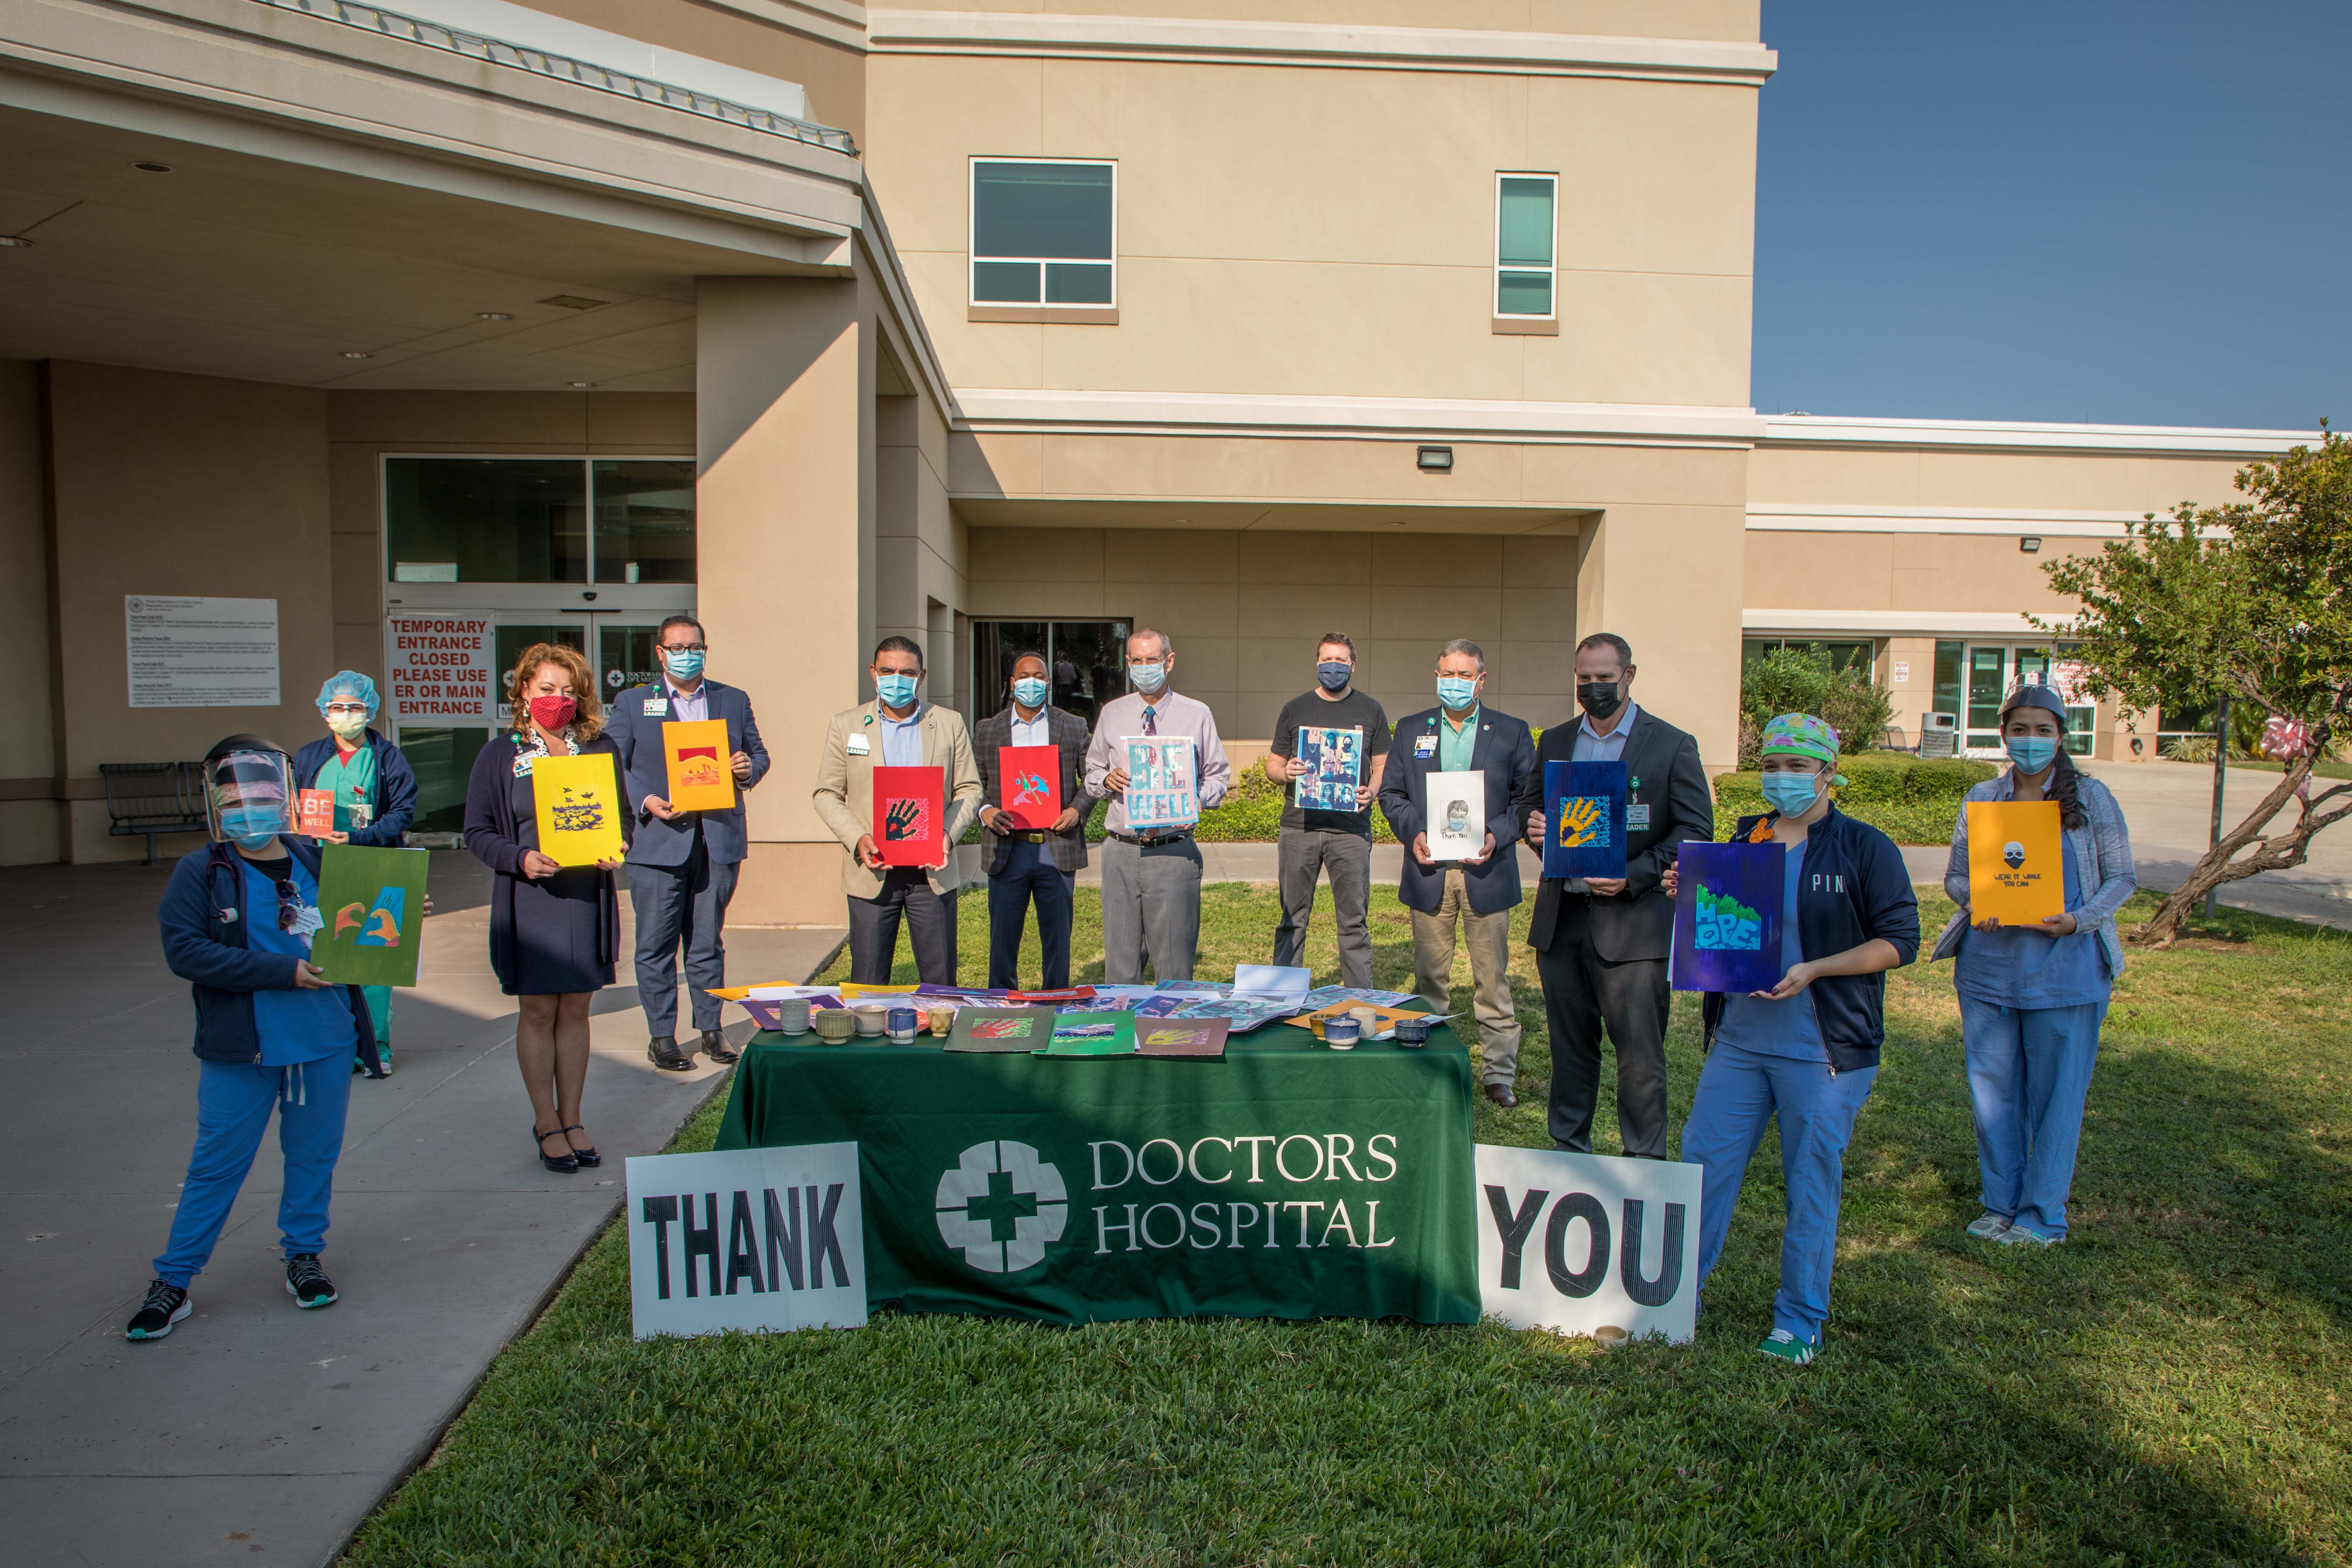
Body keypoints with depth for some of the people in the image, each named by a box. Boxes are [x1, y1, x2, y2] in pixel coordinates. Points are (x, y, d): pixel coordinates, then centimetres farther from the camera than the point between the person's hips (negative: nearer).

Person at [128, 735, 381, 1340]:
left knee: (314, 1157, 13)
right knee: (217, 1166, 6)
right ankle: (173, 1280, 21)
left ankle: (303, 1255, 31)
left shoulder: (316, 865, 2)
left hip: (325, 1045, 3)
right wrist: (282, 970, -20)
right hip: (239, 1051, -2)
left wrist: (362, 1030, 8)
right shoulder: (200, 872, -6)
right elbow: (184, 950, -16)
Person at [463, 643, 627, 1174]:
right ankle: (546, 1124, 16)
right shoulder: (500, 755, 1)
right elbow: (477, 832, 0)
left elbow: (623, 817, 13)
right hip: (530, 900, -2)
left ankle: (572, 1120, 19)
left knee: (576, 1010, 8)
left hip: (588, 898, 2)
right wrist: (521, 859, -17)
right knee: (538, 1013, 4)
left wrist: (616, 849, -9)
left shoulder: (602, 749, 7)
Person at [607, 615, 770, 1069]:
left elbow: (758, 753, 17)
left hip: (718, 840, 2)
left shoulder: (734, 701, 14)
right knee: (656, 946, 1)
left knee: (708, 942, 9)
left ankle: (711, 1030, 18)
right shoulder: (632, 703, 8)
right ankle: (661, 1036, 11)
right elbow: (614, 766, 2)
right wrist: (645, 802, -14)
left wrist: (750, 768, -7)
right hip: (658, 842, -2)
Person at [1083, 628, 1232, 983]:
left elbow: (1219, 776, 7)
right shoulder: (1112, 714, 12)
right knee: (1120, 959, 4)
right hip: (1121, 852, 2)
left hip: (1174, 853, -2)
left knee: (1174, 964, 1)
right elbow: (1092, 771, 19)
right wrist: (1106, 780, -4)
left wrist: (1197, 799, -13)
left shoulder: (1197, 715, 5)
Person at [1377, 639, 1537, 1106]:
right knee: (1430, 976, 11)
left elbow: (1529, 797, 3)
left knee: (1492, 979, 4)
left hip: (1486, 871, -1)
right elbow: (1391, 792, 10)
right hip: (1429, 872, 2)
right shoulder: (1411, 729, 9)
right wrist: (1412, 832, -7)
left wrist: (1497, 836, -12)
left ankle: (1499, 1074, 14)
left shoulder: (1512, 732, 4)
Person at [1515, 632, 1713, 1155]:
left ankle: (1646, 1167, 13)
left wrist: (1634, 877, -17)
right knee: (1569, 1047, 14)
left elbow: (1696, 831, -5)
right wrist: (1533, 825, -5)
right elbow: (1529, 803, 20)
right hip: (1560, 919, 4)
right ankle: (1569, 1150, 28)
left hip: (1633, 923, -4)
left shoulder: (1672, 746, -2)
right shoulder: (1555, 742, 12)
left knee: (1640, 1055, 0)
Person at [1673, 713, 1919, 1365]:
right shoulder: (1743, 842, 12)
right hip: (1739, 1038, 5)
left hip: (1823, 1049, -5)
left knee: (1812, 1183, 5)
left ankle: (1800, 1322, 20)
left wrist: (1811, 971, -19)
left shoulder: (1865, 848, -4)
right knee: (1702, 1162, 7)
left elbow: (1900, 941, -8)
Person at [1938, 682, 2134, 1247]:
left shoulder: (2091, 797, 1)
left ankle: (2043, 1216, 17)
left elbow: (2122, 878, 3)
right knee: (1993, 1089, 10)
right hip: (1988, 964, 3)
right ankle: (2000, 1204, 25)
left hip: (2065, 967, -3)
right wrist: (1975, 905, -13)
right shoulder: (1982, 798, 7)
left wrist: (2079, 920, -15)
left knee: (2056, 1094, 3)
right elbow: (1955, 874, 9)